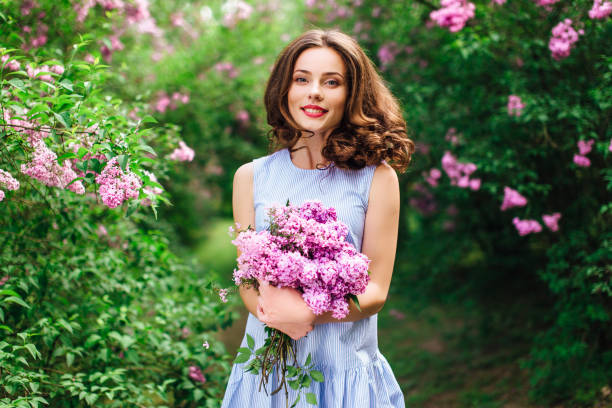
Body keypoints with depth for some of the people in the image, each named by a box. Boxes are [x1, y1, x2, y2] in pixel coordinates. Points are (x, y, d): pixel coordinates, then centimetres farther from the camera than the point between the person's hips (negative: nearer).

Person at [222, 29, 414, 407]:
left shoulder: (377, 177, -5)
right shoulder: (251, 177, 2)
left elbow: (376, 292, -5)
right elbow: (248, 283, 1)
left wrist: (308, 313, -23)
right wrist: (275, 309, -22)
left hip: (346, 367, -1)